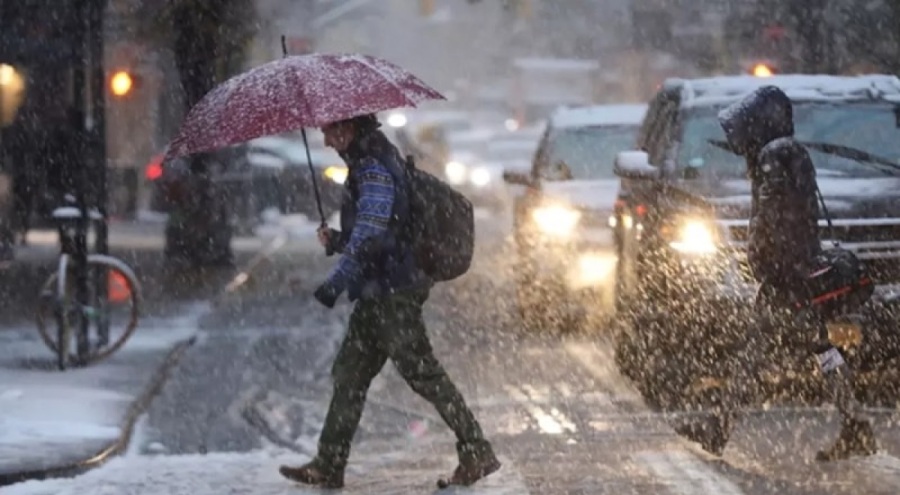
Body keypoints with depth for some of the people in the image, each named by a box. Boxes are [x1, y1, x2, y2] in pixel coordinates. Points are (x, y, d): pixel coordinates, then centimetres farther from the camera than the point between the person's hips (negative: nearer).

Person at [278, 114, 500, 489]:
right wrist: (336, 240, 8)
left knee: (421, 372, -6)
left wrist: (335, 283, -25)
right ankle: (328, 467, 15)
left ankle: (477, 454, -1)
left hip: (393, 292, -10)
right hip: (378, 293, 10)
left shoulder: (374, 170, -16)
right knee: (349, 373, 11)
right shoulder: (369, 163, 16)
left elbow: (369, 236, -25)